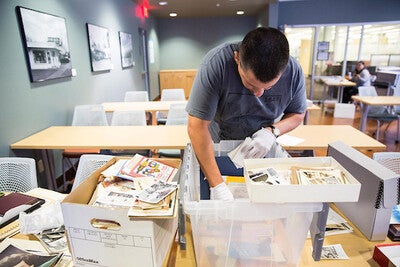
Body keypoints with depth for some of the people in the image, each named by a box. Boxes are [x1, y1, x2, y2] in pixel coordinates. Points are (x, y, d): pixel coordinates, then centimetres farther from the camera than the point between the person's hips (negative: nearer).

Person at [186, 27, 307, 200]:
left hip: (261, 149, 2)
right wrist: (217, 185, -37)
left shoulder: (293, 71, -21)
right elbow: (197, 125, -34)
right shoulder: (216, 63, -32)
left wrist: (272, 131, -26)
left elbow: (298, 114, -4)